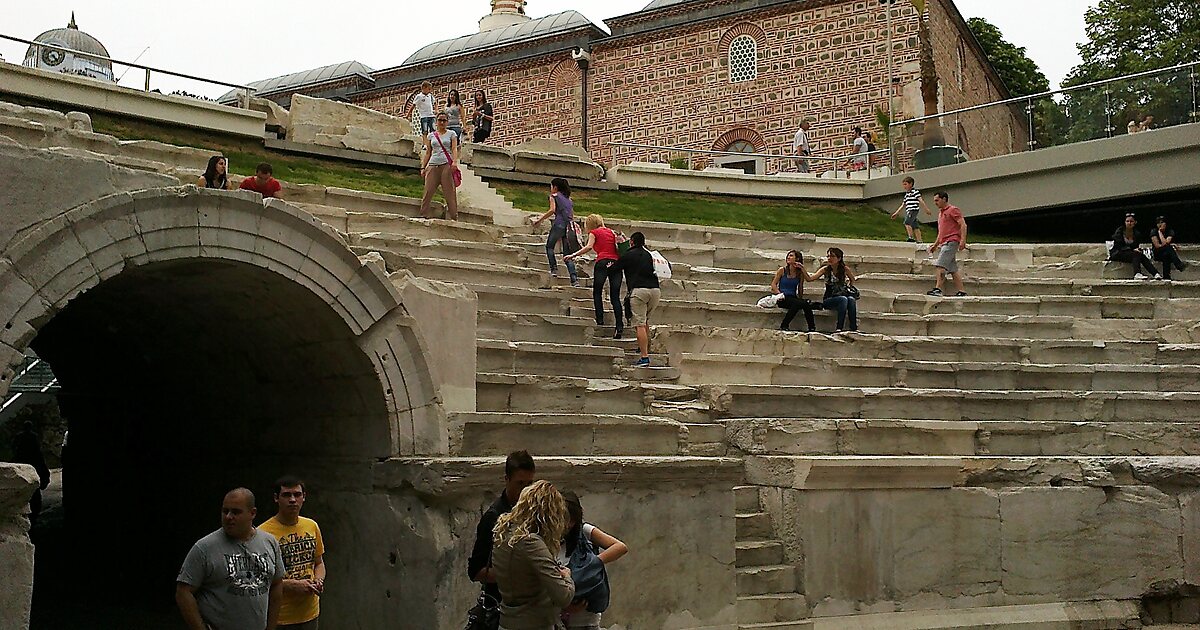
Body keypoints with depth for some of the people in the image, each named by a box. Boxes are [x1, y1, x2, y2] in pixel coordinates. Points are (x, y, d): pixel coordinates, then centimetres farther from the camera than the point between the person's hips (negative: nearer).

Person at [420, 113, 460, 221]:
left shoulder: (451, 134, 11)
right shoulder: (431, 135, 17)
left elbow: (454, 148, -1)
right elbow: (428, 152, 17)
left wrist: (454, 161, -19)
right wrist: (423, 167, 7)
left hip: (446, 165, -2)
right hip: (433, 165, 2)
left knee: (450, 192, -6)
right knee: (428, 191, -5)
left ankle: (453, 217, -6)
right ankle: (423, 215, -2)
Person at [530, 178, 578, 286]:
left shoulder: (554, 196, 7)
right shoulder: (569, 199, 25)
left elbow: (552, 210, -10)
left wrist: (539, 219, -6)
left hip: (559, 224, -6)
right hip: (569, 225, 6)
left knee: (549, 246, 15)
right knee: (567, 254, 4)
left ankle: (554, 269, 1)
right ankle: (574, 279, -8)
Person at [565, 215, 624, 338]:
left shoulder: (594, 233, 11)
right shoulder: (611, 232, 24)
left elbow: (589, 247, -7)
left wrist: (573, 255, -9)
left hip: (602, 262, -4)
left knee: (597, 293, 11)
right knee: (615, 297, 1)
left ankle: (600, 321, 0)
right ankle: (620, 327, -10)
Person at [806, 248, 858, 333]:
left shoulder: (845, 269, -1)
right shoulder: (825, 269, -4)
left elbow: (852, 280, 21)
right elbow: (810, 278, -18)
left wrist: (849, 288, 10)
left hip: (844, 295, 2)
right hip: (829, 299, -2)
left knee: (851, 299, -31)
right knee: (843, 299, -33)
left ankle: (854, 328, -35)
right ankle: (839, 328, -37)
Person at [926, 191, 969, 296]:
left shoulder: (953, 210, -3)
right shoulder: (940, 213, 24)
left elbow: (963, 225, -11)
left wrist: (963, 240, -20)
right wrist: (935, 245, 23)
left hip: (951, 242, -9)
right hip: (944, 243, 9)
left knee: (940, 265, -18)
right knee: (953, 269, 6)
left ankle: (937, 289, -24)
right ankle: (960, 291, 6)